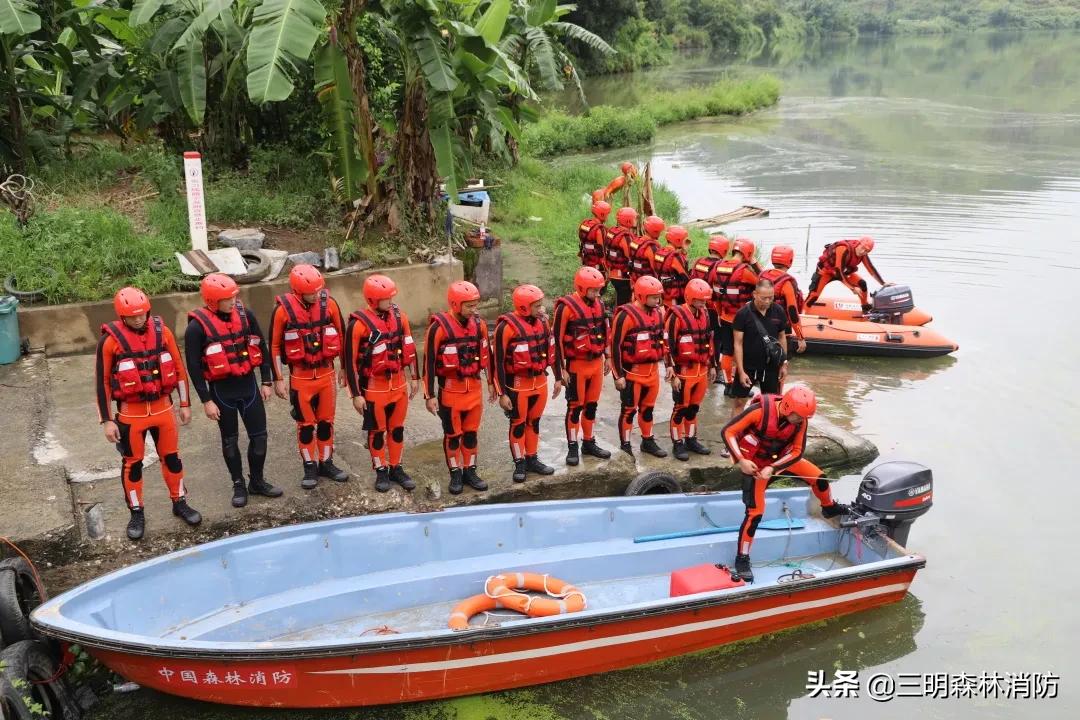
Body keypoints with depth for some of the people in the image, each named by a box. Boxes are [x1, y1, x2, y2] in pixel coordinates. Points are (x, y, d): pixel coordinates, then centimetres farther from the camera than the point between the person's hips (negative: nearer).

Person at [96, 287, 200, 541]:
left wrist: (185, 404, 8)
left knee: (171, 457, 13)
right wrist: (107, 421, -8)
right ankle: (136, 514, 23)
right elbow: (102, 381, -7)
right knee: (132, 463, 9)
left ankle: (180, 503, 30)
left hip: (163, 407, 3)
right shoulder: (111, 340, -12)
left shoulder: (162, 331, -4)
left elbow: (178, 369, 5)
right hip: (131, 413, -3)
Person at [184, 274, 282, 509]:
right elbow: (194, 367, -11)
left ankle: (257, 481, 27)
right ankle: (239, 485, 27)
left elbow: (261, 348, 6)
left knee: (259, 435, 8)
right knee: (230, 440, 12)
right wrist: (206, 401, -10)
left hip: (249, 385, 3)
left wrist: (266, 381, 6)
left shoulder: (244, 314, -3)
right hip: (222, 391, -3)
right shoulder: (197, 327, -15)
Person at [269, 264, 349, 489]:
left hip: (326, 373, 2)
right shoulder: (283, 310, -14)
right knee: (306, 424, 7)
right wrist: (278, 379, -4)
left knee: (326, 421, 12)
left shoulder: (329, 304, -8)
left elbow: (341, 337, 4)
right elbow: (274, 346, -5)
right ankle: (310, 468, 19)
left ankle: (326, 463, 26)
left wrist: (345, 369, 9)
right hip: (300, 377, -2)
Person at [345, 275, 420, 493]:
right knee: (377, 431, 9)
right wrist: (356, 394, -13)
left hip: (399, 384, 5)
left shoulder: (398, 316, 0)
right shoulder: (359, 324, -17)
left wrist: (414, 377, 13)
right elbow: (351, 361, -13)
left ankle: (396, 468, 28)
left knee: (397, 428, 14)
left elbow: (409, 348, 11)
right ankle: (381, 472, 23)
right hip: (374, 387, -5)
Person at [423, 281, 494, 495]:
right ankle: (455, 474, 21)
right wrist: (430, 395, -12)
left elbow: (486, 355, 13)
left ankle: (470, 471, 26)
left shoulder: (478, 324, 1)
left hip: (474, 388, 4)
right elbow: (429, 363, -12)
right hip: (450, 390, -4)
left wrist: (491, 383, 17)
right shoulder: (439, 327, -15)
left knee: (471, 432, 13)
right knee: (452, 434, 8)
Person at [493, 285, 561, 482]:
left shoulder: (542, 322, 1)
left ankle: (532, 459, 30)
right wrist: (502, 393, -15)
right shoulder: (507, 327, -18)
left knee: (534, 422, 17)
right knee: (518, 424, 6)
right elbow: (499, 362, -15)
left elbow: (551, 351, 13)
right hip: (518, 384, -6)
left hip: (540, 382, 6)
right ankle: (519, 464, 18)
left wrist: (558, 378, 16)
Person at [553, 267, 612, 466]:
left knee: (592, 405, 14)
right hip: (576, 365, -6)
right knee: (575, 407, 2)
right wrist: (561, 369, -14)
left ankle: (589, 443, 26)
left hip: (596, 362, 6)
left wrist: (606, 357, 18)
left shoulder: (599, 304, 6)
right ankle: (572, 447, 11)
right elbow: (557, 340, -14)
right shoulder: (567, 307, -15)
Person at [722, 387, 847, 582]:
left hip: (781, 458, 5)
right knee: (755, 511, -10)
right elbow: (728, 432, -27)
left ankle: (829, 507, 38)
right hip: (755, 463, -5)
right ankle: (741, 559, 3)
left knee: (818, 477, 5)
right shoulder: (760, 411, -33)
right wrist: (740, 461, -33)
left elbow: (797, 451, -12)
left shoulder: (800, 420, -17)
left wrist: (773, 469, -25)